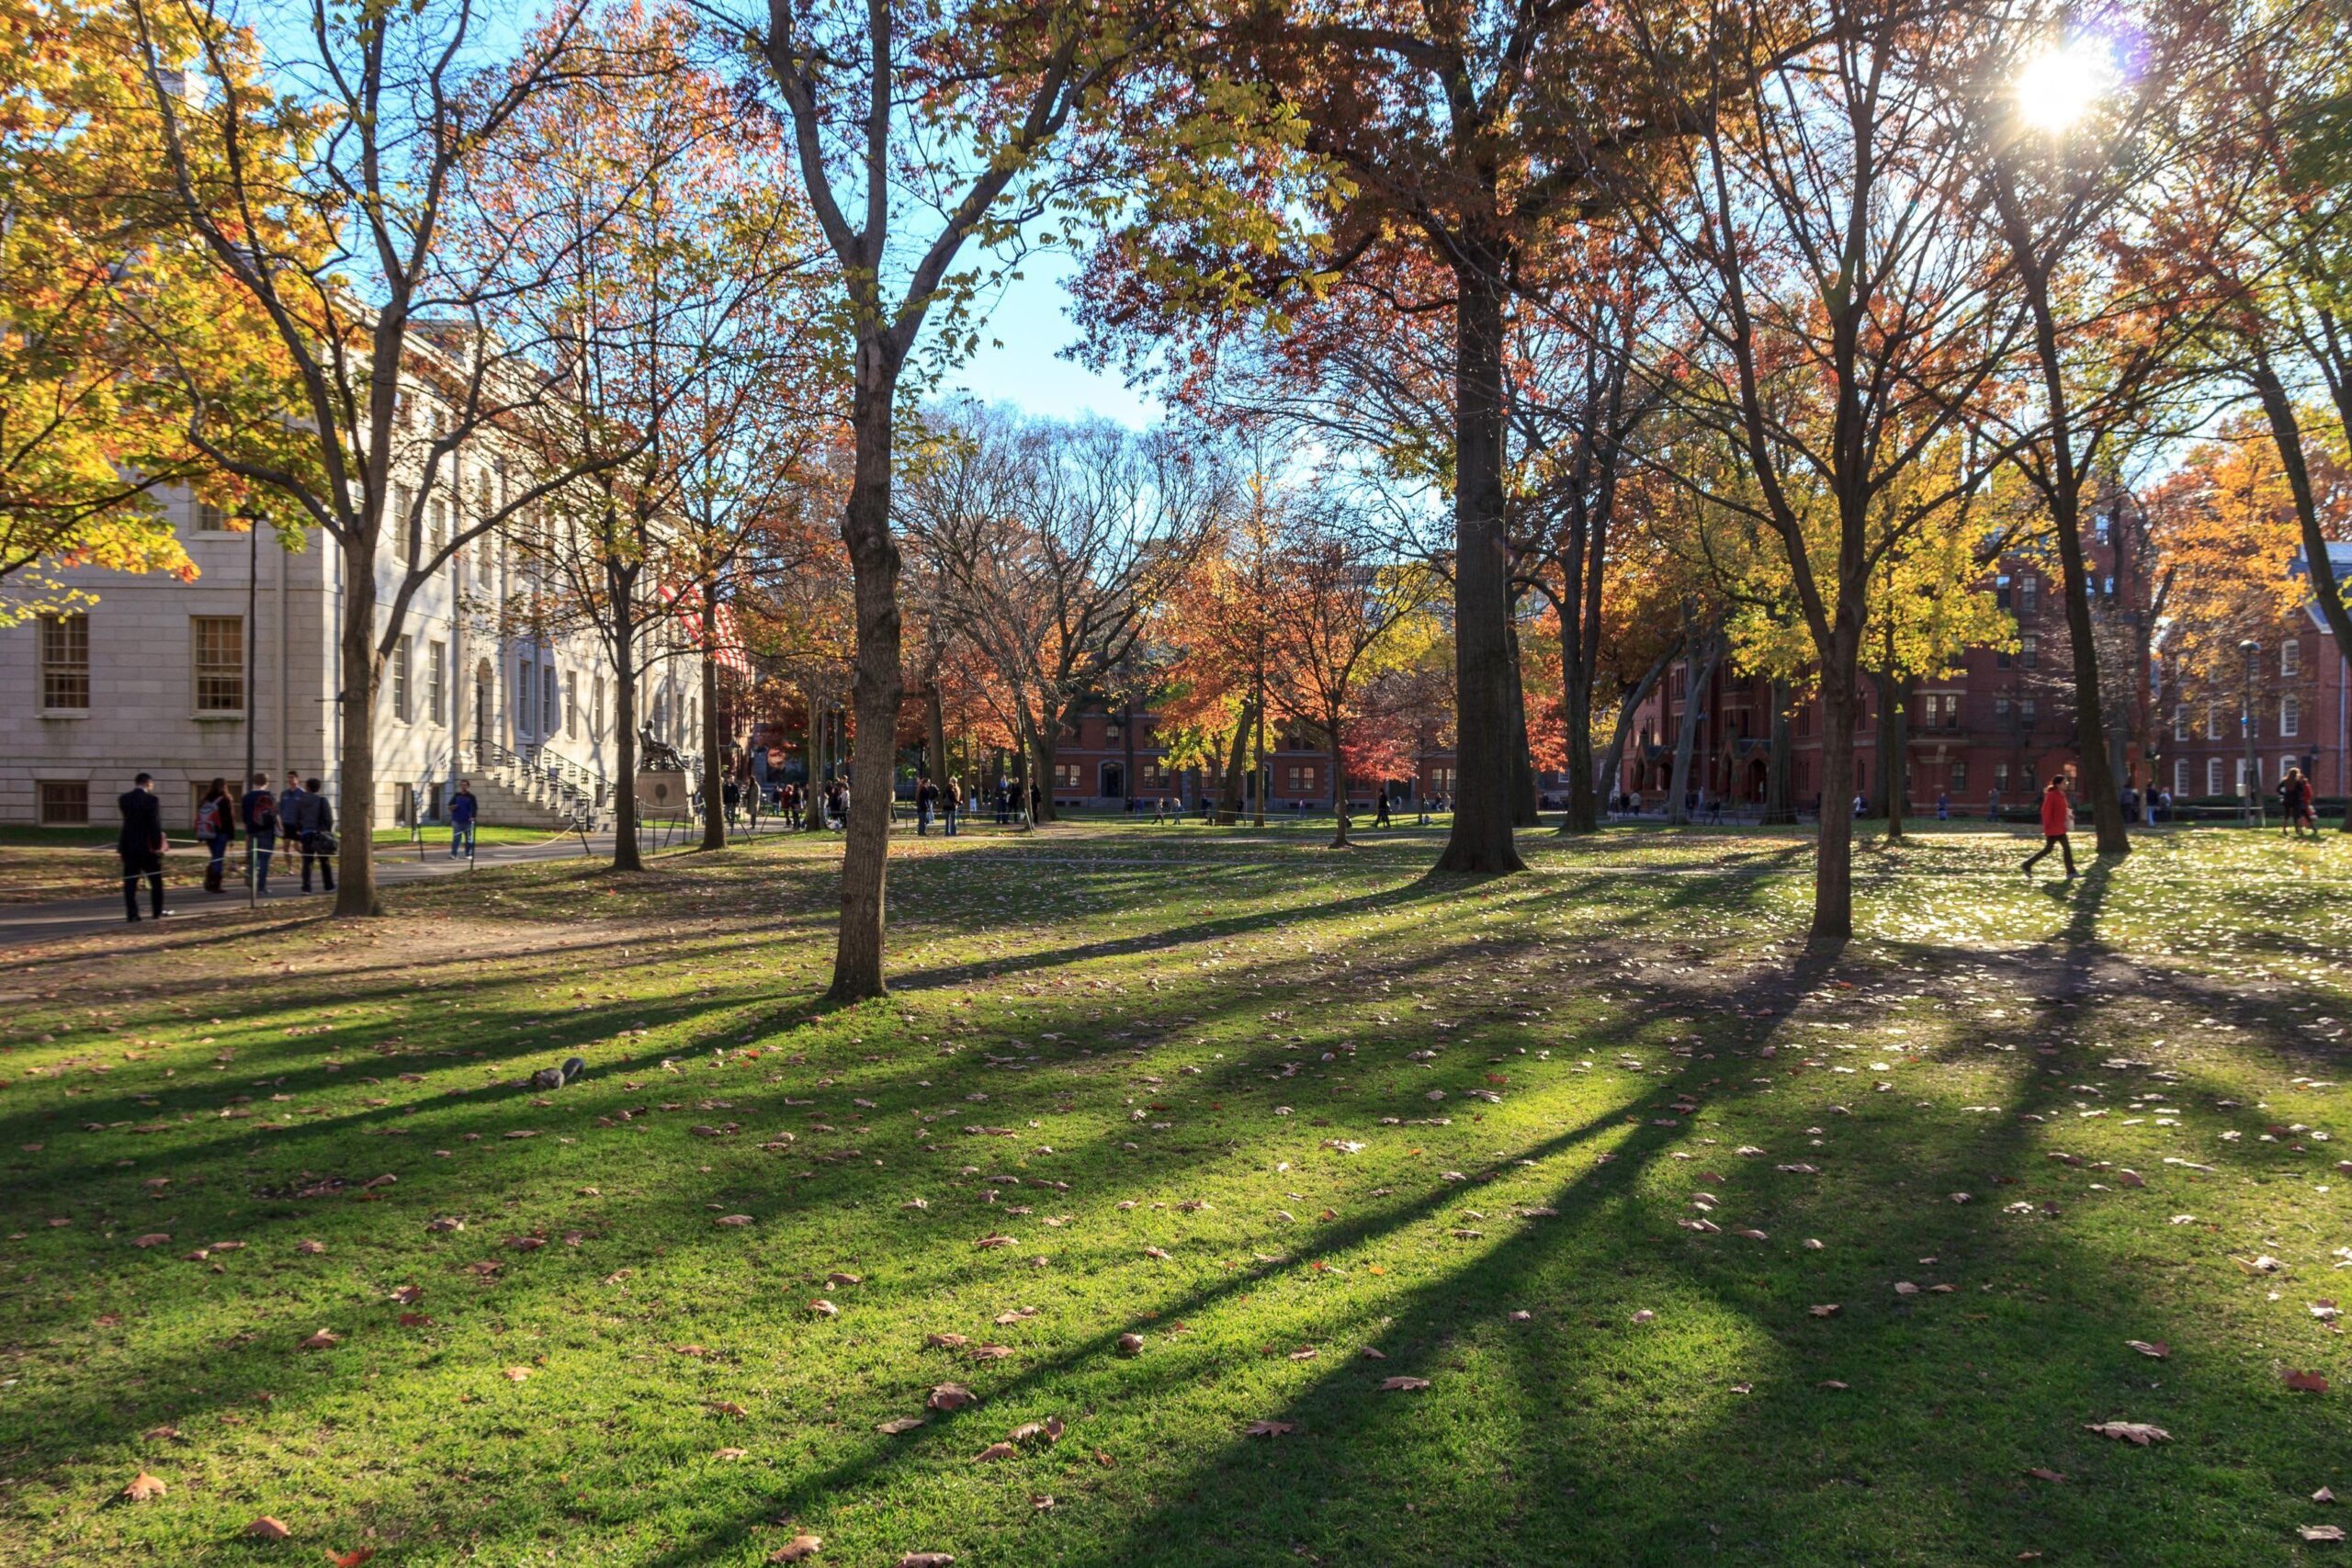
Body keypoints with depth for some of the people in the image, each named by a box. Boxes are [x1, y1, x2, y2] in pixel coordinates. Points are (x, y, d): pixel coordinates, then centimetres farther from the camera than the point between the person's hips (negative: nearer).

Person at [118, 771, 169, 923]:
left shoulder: (124, 799, 2)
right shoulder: (151, 800, -13)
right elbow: (156, 824, -16)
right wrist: (158, 844, -11)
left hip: (128, 846, 4)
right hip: (147, 847, -4)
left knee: (130, 882, 4)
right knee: (156, 880, 11)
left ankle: (131, 914, -1)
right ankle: (158, 911, 17)